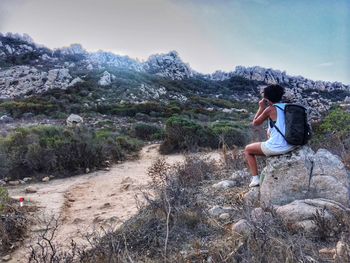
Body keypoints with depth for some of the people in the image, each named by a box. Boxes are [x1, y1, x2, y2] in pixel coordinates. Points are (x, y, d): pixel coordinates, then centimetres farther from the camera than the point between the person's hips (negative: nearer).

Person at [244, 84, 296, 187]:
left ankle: (255, 178, 8)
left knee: (248, 149, 15)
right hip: (291, 146, 8)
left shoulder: (270, 109, -11)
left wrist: (261, 107, 5)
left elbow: (255, 123, 1)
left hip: (277, 147, -7)